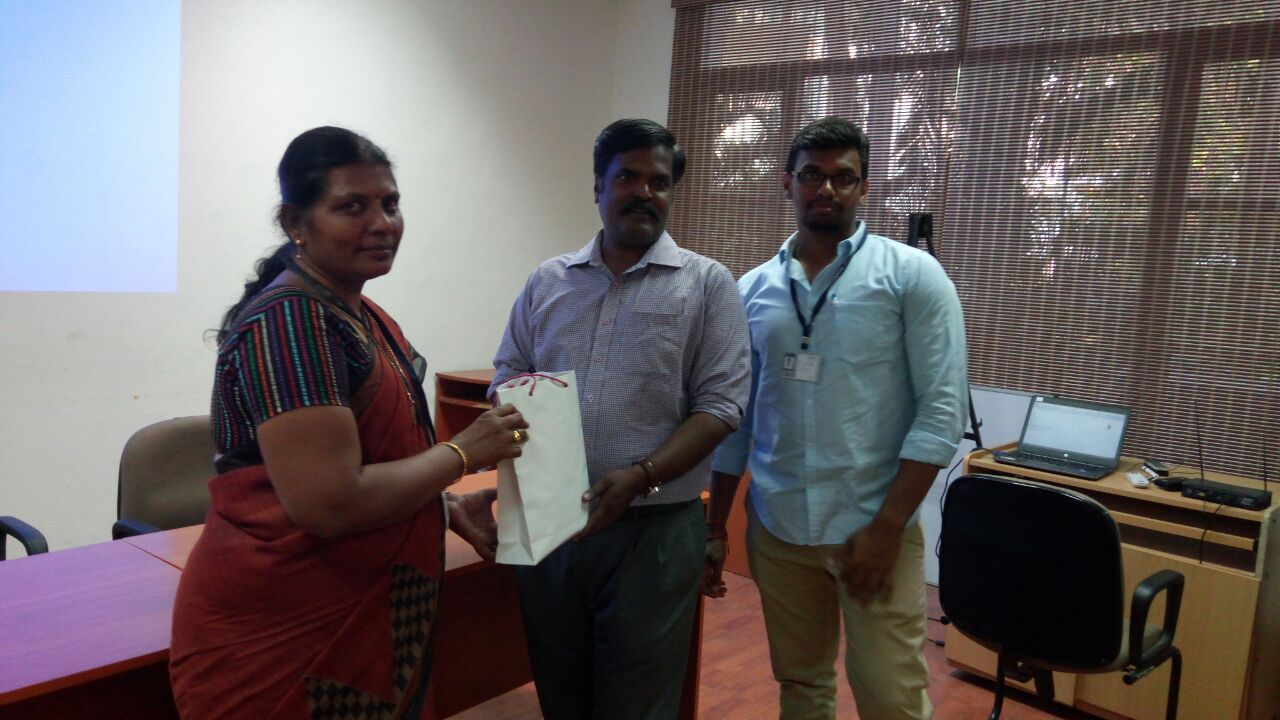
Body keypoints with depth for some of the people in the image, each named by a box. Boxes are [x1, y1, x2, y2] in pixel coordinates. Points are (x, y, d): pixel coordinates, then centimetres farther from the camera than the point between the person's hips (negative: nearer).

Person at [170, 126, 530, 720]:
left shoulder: (363, 317, 8)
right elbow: (329, 503, -29)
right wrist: (464, 452, -18)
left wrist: (451, 510, 6)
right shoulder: (290, 320, -22)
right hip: (281, 636, -9)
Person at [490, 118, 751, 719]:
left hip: (654, 529, -3)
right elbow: (507, 374, 14)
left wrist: (641, 476, -20)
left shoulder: (707, 283, -2)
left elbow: (720, 403, -8)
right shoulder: (548, 281, 9)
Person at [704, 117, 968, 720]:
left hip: (874, 527, -3)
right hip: (775, 528, 3)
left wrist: (887, 525, -14)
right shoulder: (752, 289, 7)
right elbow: (736, 417, 10)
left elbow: (942, 410, -9)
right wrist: (715, 527, 9)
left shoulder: (912, 275, -4)